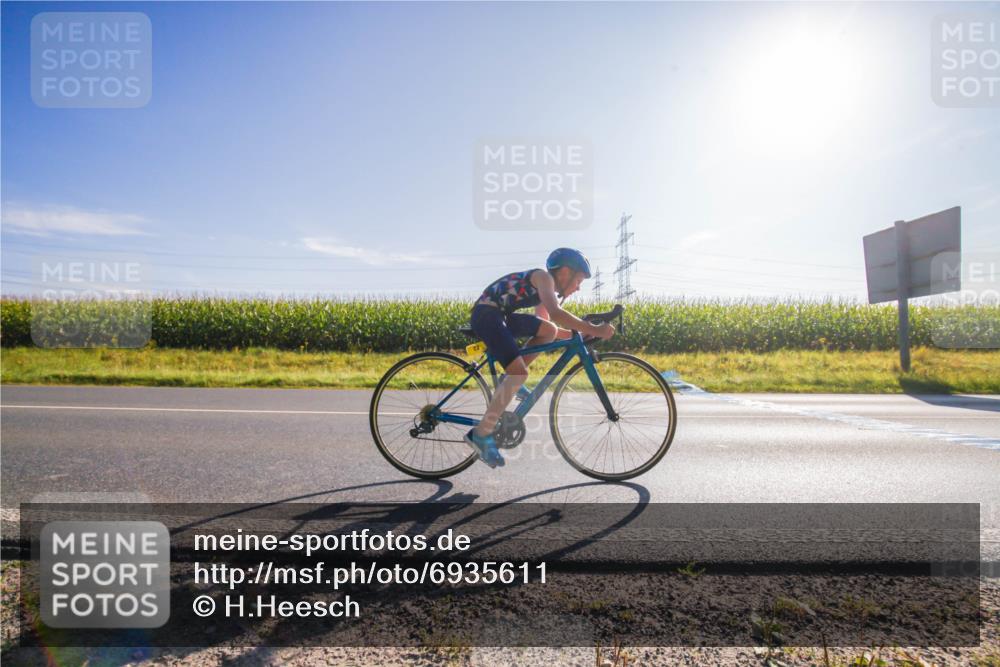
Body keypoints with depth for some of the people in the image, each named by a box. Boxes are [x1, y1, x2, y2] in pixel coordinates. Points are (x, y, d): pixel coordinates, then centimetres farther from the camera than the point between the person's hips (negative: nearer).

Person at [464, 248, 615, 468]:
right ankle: (481, 434, -15)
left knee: (548, 331, 3)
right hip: (486, 314, -9)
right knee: (520, 373, -19)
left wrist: (579, 333, 14)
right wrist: (592, 329, -25)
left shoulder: (546, 290, 19)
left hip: (500, 315, 9)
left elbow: (546, 323, 24)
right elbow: (556, 314, -26)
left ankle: (509, 380, 7)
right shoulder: (543, 276, -10)